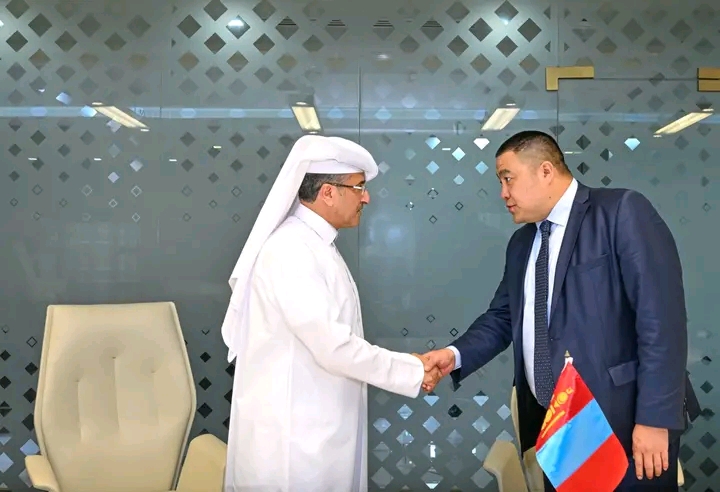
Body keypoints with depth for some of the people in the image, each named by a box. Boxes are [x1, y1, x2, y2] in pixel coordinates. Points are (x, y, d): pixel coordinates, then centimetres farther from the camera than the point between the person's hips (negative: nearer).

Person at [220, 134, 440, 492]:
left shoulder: (315, 246, 11)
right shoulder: (290, 251, -20)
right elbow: (332, 346, -23)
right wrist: (411, 371, -14)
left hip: (317, 428, 9)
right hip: (292, 434, -9)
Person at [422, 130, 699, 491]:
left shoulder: (623, 212, -10)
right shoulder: (521, 243, 13)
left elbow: (660, 318, -16)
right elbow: (502, 317, 15)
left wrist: (654, 418, -20)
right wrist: (455, 355, -3)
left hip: (622, 421, -6)